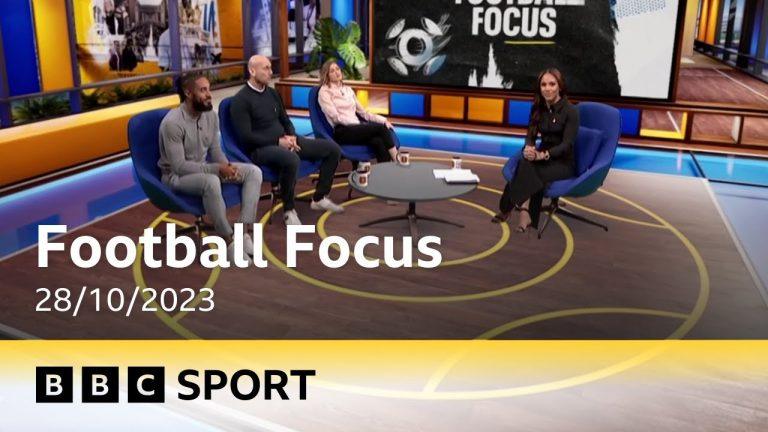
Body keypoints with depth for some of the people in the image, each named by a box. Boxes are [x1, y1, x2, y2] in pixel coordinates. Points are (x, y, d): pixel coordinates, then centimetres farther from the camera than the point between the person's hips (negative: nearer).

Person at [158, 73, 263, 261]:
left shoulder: (211, 115, -1)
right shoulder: (172, 122, -23)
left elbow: (215, 151, 7)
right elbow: (179, 166, -25)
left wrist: (227, 166, -16)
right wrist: (217, 169, -29)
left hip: (204, 168, 8)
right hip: (176, 176, -8)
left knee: (254, 172, -9)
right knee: (212, 182, -40)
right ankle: (229, 241, -25)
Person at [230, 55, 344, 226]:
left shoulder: (272, 93, 14)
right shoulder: (240, 100, -10)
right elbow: (246, 137, -17)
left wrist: (292, 137, -2)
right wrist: (278, 141, -19)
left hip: (284, 141, 8)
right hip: (261, 148, -8)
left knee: (332, 148, -1)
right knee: (291, 159, -42)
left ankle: (319, 198, 10)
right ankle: (289, 209, -20)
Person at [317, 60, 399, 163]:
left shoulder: (348, 90, 22)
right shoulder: (324, 92, 3)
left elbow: (362, 112, 22)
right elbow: (336, 117, -8)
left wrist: (382, 120, 7)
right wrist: (360, 124, -15)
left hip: (356, 128, 5)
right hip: (342, 132, -5)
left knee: (378, 142, -30)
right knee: (381, 128, -26)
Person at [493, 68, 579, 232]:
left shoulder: (571, 111, -13)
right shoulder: (538, 108, 4)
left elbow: (567, 144, -19)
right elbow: (531, 135, 1)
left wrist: (543, 155, -34)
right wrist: (528, 148, -24)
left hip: (563, 162, -5)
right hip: (543, 156, 5)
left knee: (527, 167, -32)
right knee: (525, 163, -31)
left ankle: (509, 209, -22)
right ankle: (524, 211, -26)